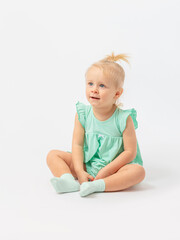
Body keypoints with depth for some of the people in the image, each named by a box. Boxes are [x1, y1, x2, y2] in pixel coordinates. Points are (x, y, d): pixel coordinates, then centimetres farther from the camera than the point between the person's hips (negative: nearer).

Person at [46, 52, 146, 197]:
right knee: (53, 155, -9)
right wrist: (79, 171, -19)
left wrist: (106, 171, -20)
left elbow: (130, 152, -14)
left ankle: (98, 185, -39)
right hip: (85, 165, 3)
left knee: (138, 171, -30)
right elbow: (77, 144, -6)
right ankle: (70, 182, -32)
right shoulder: (82, 115, -6)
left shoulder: (124, 119, -15)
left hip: (114, 167, -3)